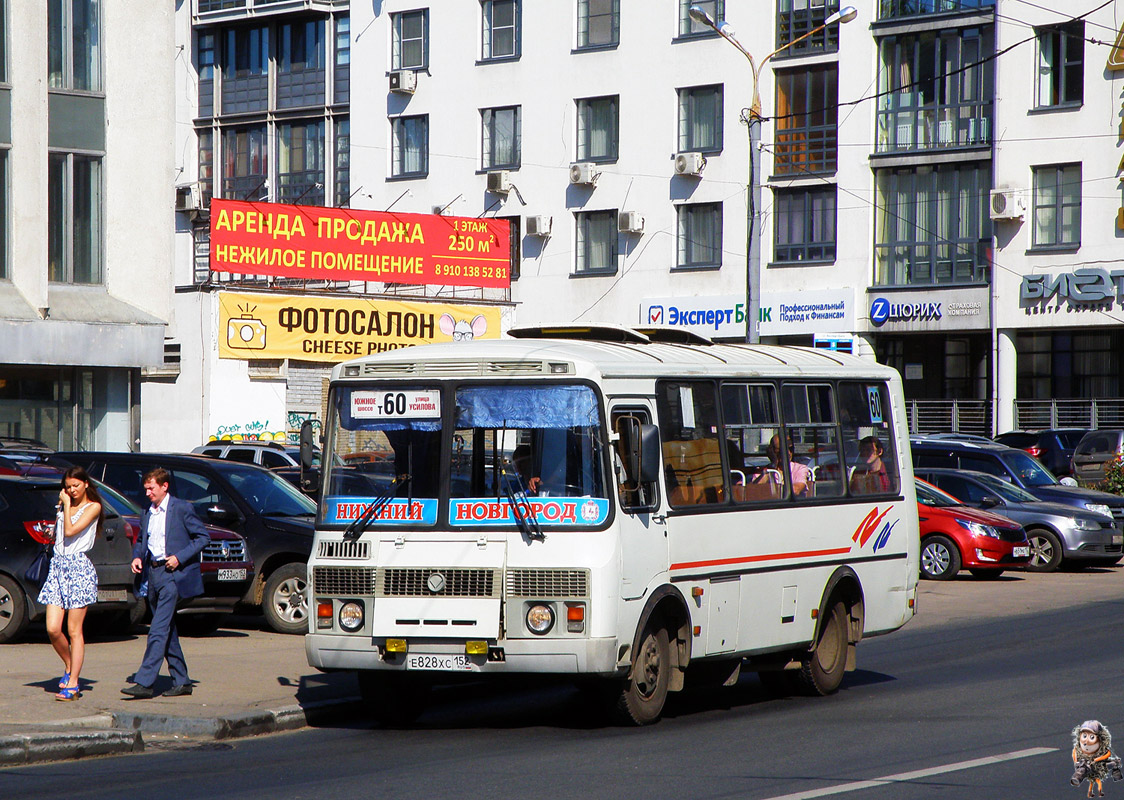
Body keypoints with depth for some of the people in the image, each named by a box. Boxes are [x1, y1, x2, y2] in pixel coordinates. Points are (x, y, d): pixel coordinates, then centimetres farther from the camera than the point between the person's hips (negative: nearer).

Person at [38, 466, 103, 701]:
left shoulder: (92, 507, -1)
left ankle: (72, 684, -2)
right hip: (57, 566, 6)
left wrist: (67, 505, -4)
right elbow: (56, 536, 16)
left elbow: (70, 531, -12)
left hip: (79, 567, -6)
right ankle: (69, 667, 21)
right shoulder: (64, 507, 18)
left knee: (74, 630, -5)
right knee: (52, 629, -3)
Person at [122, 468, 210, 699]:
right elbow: (141, 540, 26)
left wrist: (180, 557, -14)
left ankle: (144, 682, -18)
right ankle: (181, 682, 18)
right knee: (167, 630, 10)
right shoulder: (147, 513, 15)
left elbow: (203, 537, -4)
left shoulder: (181, 508, -5)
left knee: (159, 629, -14)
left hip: (172, 574, -8)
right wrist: (137, 557, 5)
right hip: (152, 573, 8)